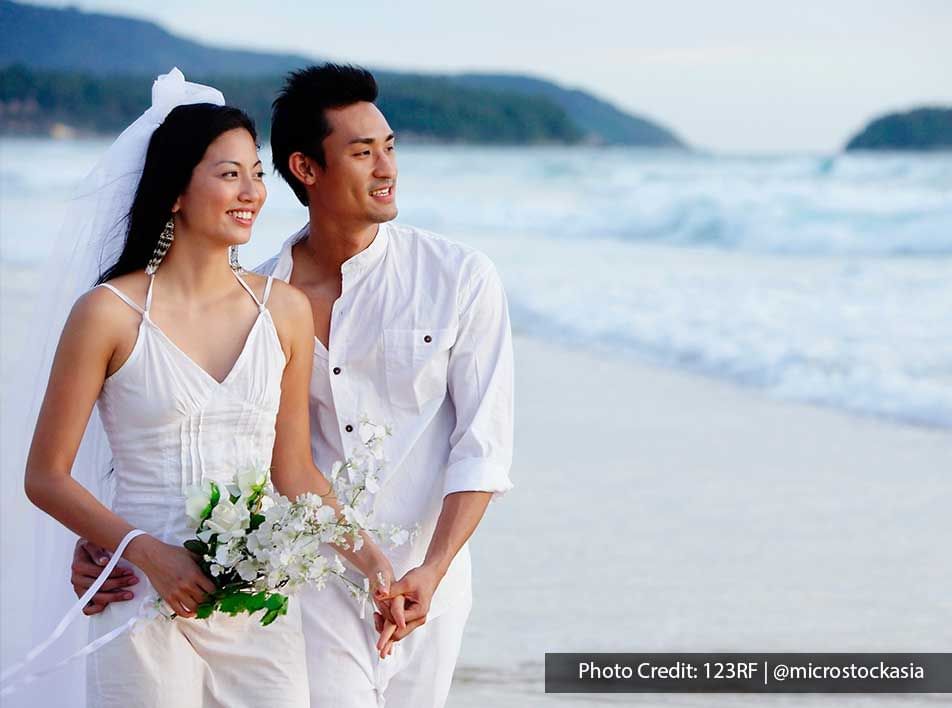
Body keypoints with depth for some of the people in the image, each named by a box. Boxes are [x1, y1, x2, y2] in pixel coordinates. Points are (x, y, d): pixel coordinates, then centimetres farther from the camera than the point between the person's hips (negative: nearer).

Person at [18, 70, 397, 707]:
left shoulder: (284, 309, 6)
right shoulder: (110, 313, -6)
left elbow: (293, 470, 13)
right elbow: (46, 476, -3)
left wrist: (367, 556, 1)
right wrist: (147, 553, -14)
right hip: (147, 607, -3)